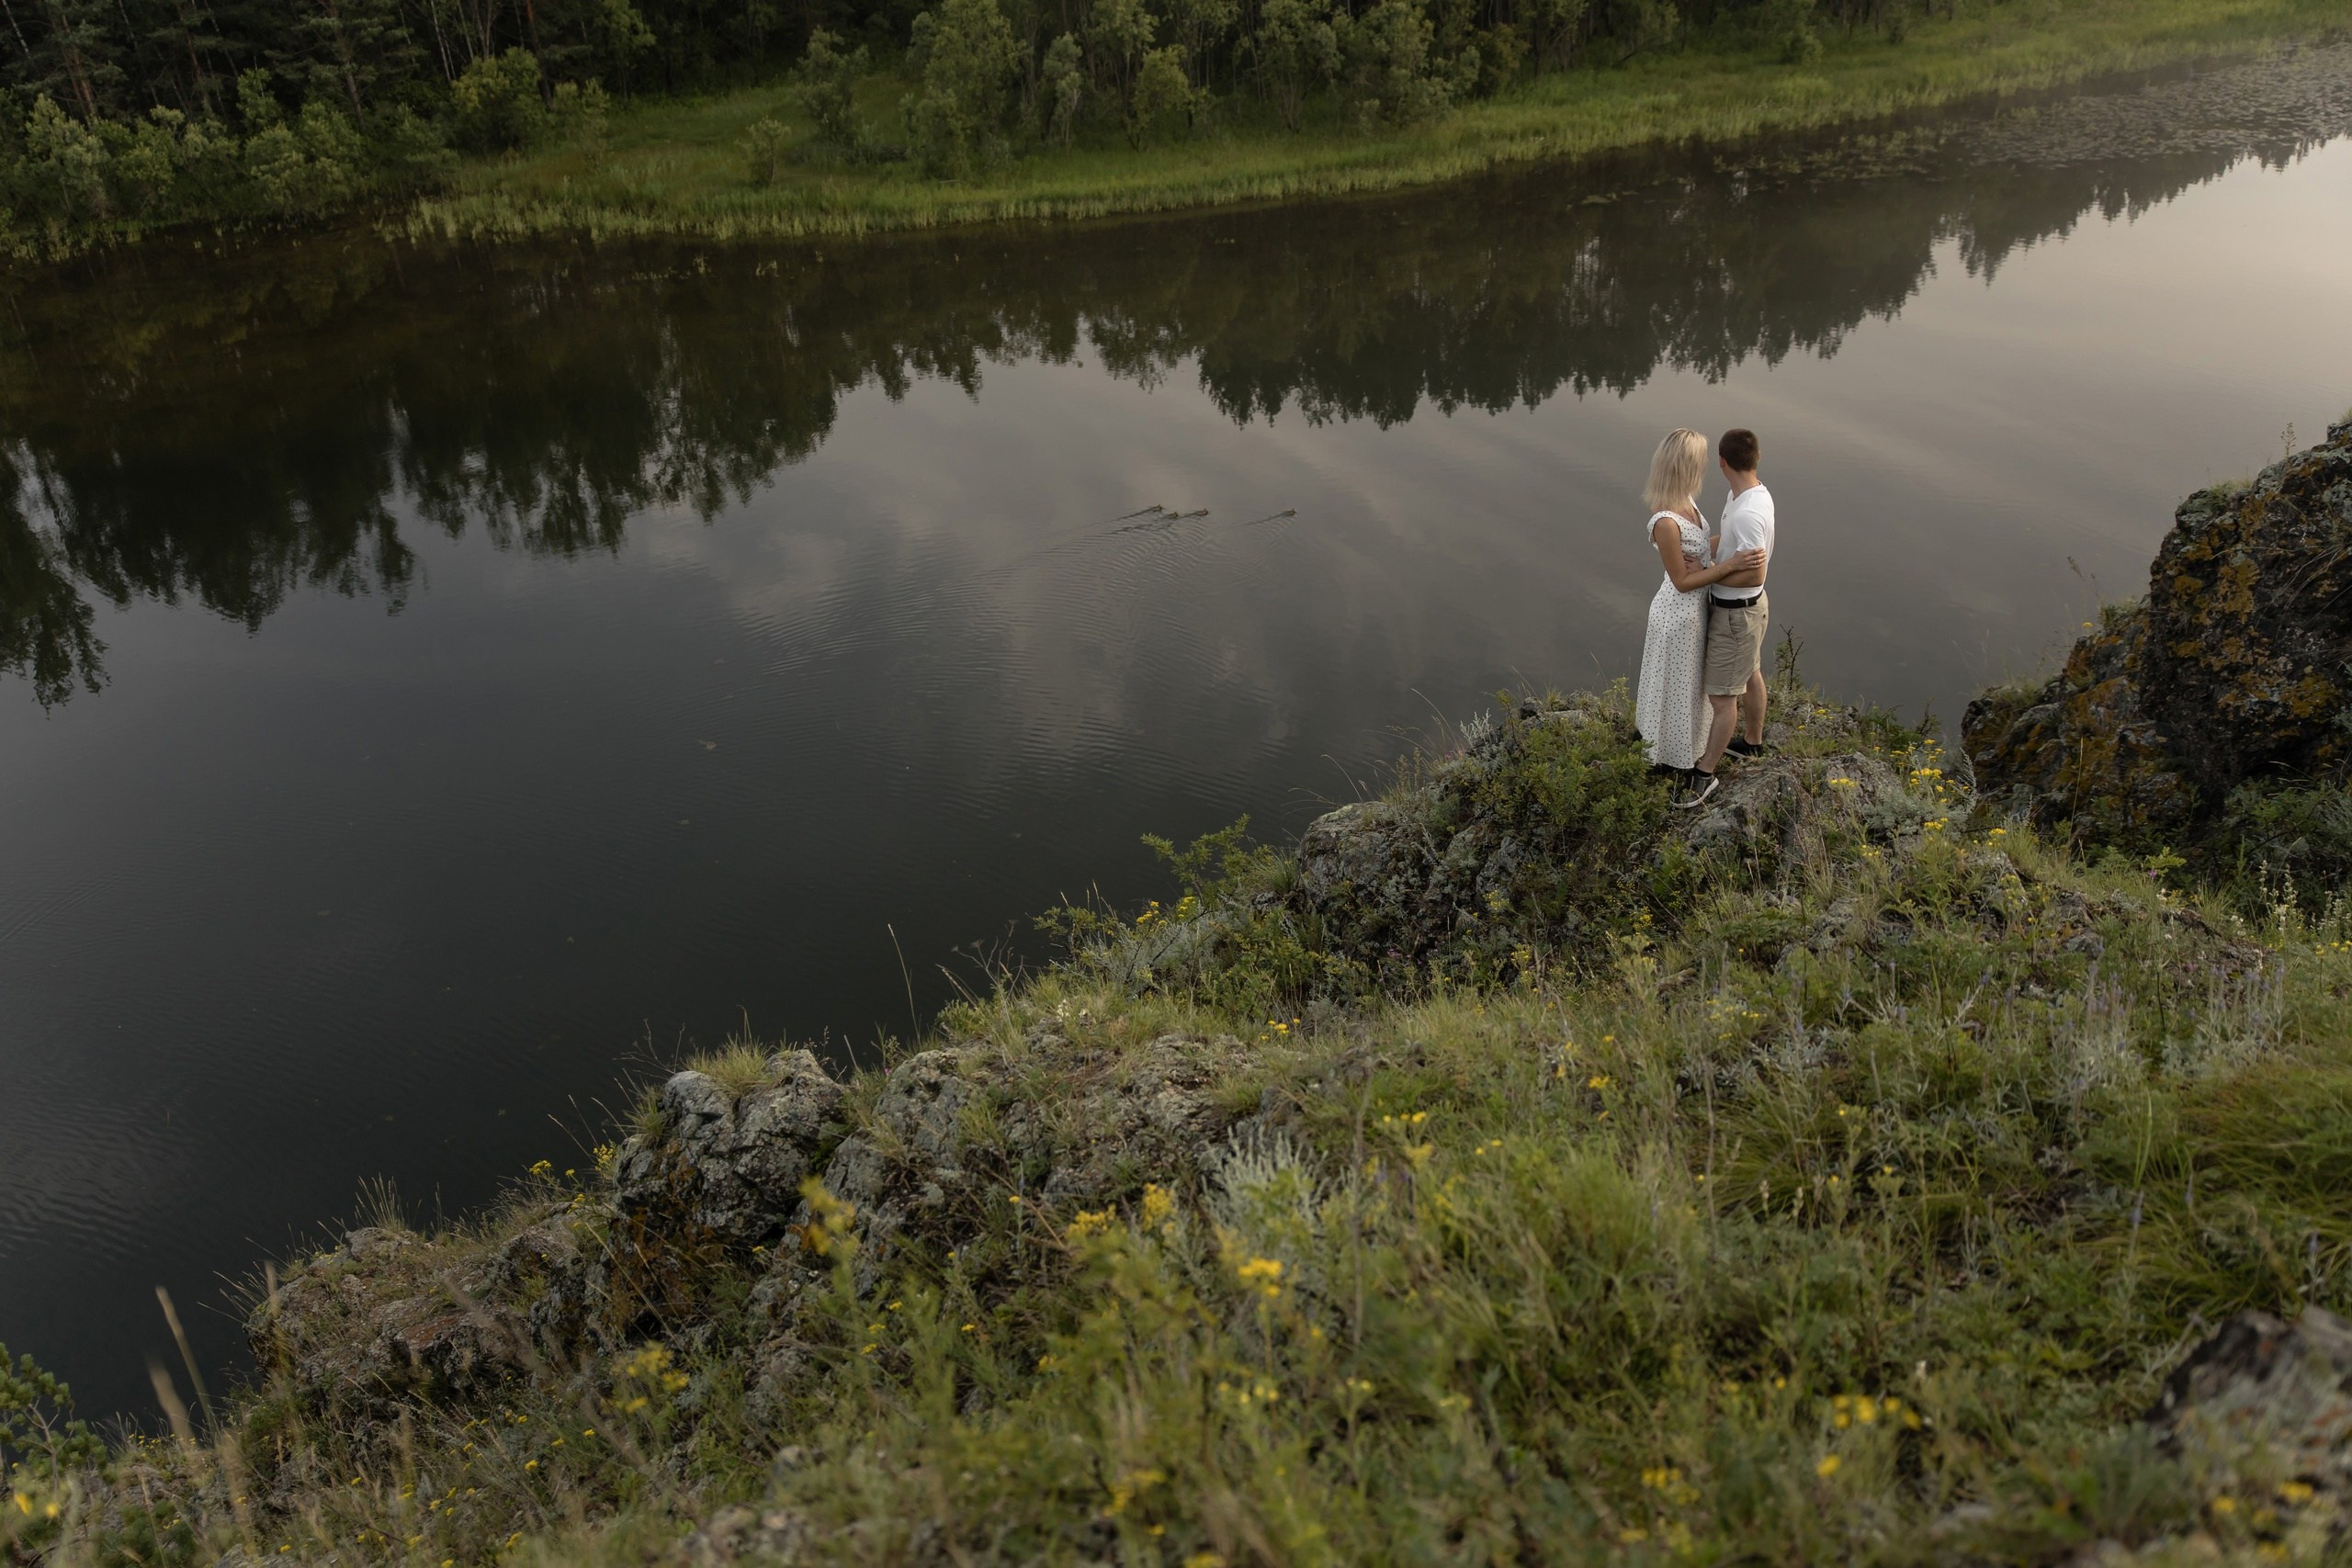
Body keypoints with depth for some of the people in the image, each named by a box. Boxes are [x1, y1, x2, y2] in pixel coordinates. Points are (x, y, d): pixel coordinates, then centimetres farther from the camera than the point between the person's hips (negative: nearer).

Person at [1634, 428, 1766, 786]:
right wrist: (1731, 565, -28)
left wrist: (1704, 563, -17)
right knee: (1677, 685, 14)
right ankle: (1671, 754, 37)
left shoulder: (1686, 500, -7)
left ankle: (1681, 742, 51)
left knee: (1687, 680, 28)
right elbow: (1682, 582, -24)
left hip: (1695, 605, 9)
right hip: (1680, 612, -9)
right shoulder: (1665, 523, -34)